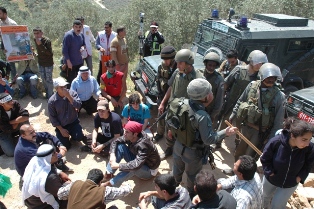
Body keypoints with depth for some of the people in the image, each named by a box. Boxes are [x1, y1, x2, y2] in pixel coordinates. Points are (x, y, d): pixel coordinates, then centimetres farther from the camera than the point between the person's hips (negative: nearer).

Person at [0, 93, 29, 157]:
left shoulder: (15, 103, -22)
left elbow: (26, 116, -32)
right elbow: (7, 129, -27)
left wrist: (11, 122, -27)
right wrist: (18, 121, -16)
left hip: (15, 129, 4)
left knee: (24, 119, -24)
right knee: (11, 153, -18)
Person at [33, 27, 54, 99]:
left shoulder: (47, 40, -20)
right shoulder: (35, 40, 1)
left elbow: (49, 53, -28)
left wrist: (40, 44, -33)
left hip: (48, 63, -7)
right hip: (40, 63, 7)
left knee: (48, 80, -2)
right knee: (43, 79, 14)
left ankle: (50, 96, 9)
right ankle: (47, 93, 29)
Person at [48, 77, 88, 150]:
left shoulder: (72, 93, -11)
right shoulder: (52, 101, -13)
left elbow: (78, 106, -23)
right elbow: (52, 117, -7)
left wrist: (68, 96, -31)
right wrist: (61, 129, -11)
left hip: (73, 122, 0)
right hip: (61, 125, 0)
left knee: (79, 137, -24)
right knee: (65, 147, -4)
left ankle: (73, 135, 12)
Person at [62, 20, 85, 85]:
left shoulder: (81, 35, 5)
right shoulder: (68, 35, -15)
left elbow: (84, 44, 19)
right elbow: (64, 50, -16)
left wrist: (83, 47, -7)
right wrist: (68, 61, -18)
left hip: (80, 62, 7)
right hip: (71, 63, -7)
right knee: (70, 81, 3)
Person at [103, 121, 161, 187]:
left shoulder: (143, 144, -37)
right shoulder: (129, 137, -17)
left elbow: (137, 165, -46)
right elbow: (115, 142, -6)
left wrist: (118, 165, -39)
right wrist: (112, 154, -24)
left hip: (149, 170, -7)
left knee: (133, 167, -40)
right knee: (120, 146, -12)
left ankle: (112, 184, -22)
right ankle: (109, 173, -9)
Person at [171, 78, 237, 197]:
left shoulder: (181, 103, -18)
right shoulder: (202, 117, -36)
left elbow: (170, 119, -4)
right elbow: (208, 140, -28)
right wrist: (225, 132, -18)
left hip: (178, 145, 6)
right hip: (192, 152, -5)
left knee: (177, 168, 32)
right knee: (192, 175, 24)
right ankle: (191, 194, 51)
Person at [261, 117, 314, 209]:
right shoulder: (276, 142, -33)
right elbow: (264, 159, -16)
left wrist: (300, 177, -14)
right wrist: (270, 173, -20)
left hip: (290, 185, 0)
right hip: (270, 180, 0)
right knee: (266, 198, 29)